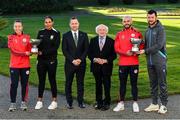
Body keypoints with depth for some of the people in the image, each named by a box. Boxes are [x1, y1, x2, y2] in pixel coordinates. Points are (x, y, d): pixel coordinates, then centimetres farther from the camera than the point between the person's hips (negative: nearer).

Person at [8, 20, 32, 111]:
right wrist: (24, 53, -15)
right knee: (14, 84, -1)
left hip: (25, 65, 1)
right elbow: (13, 50, -7)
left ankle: (24, 102, 14)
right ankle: (13, 103, 5)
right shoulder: (11, 37, 3)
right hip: (14, 65, -1)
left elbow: (30, 51, 2)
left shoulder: (27, 37, 6)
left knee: (24, 84, 4)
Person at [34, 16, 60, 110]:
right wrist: (36, 48, -14)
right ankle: (39, 101, 13)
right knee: (41, 80, 6)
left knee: (52, 80, 3)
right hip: (41, 60, 3)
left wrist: (43, 52, -15)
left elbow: (55, 47, -9)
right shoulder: (40, 33, 10)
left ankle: (54, 101, 11)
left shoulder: (56, 33, -2)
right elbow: (37, 44, 10)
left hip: (51, 60, -3)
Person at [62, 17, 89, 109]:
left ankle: (80, 102, 11)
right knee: (68, 83, 3)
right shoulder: (66, 36, 2)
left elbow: (86, 49, 2)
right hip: (69, 63, -1)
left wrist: (80, 59, -10)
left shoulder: (84, 35, 6)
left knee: (80, 83, 5)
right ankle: (69, 102, 11)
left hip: (81, 63, 1)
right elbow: (64, 50, -3)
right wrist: (72, 60, -12)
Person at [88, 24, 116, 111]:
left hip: (106, 66, -2)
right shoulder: (93, 40, 7)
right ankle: (99, 103, 18)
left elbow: (114, 55, -1)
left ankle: (106, 103, 8)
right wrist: (95, 59, -11)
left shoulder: (111, 41, 0)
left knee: (107, 85, 0)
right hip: (96, 66, 2)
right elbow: (90, 53, 6)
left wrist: (106, 60, -14)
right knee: (98, 85, 9)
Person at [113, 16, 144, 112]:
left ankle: (135, 103, 12)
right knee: (122, 83, 8)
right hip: (122, 63, 1)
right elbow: (116, 49, 0)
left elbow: (142, 45, 3)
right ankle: (121, 103, 17)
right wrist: (125, 53, -16)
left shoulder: (137, 33, 3)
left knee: (134, 83, 3)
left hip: (134, 63, -1)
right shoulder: (119, 34, 6)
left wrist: (136, 52, -17)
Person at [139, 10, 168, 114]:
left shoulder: (160, 29, -8)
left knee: (162, 83, -1)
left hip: (160, 61, -7)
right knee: (153, 83, 12)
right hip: (150, 61, 7)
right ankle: (154, 104, 21)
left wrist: (145, 51, -17)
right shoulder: (148, 30, 14)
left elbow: (159, 45, -17)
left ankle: (164, 105, 6)